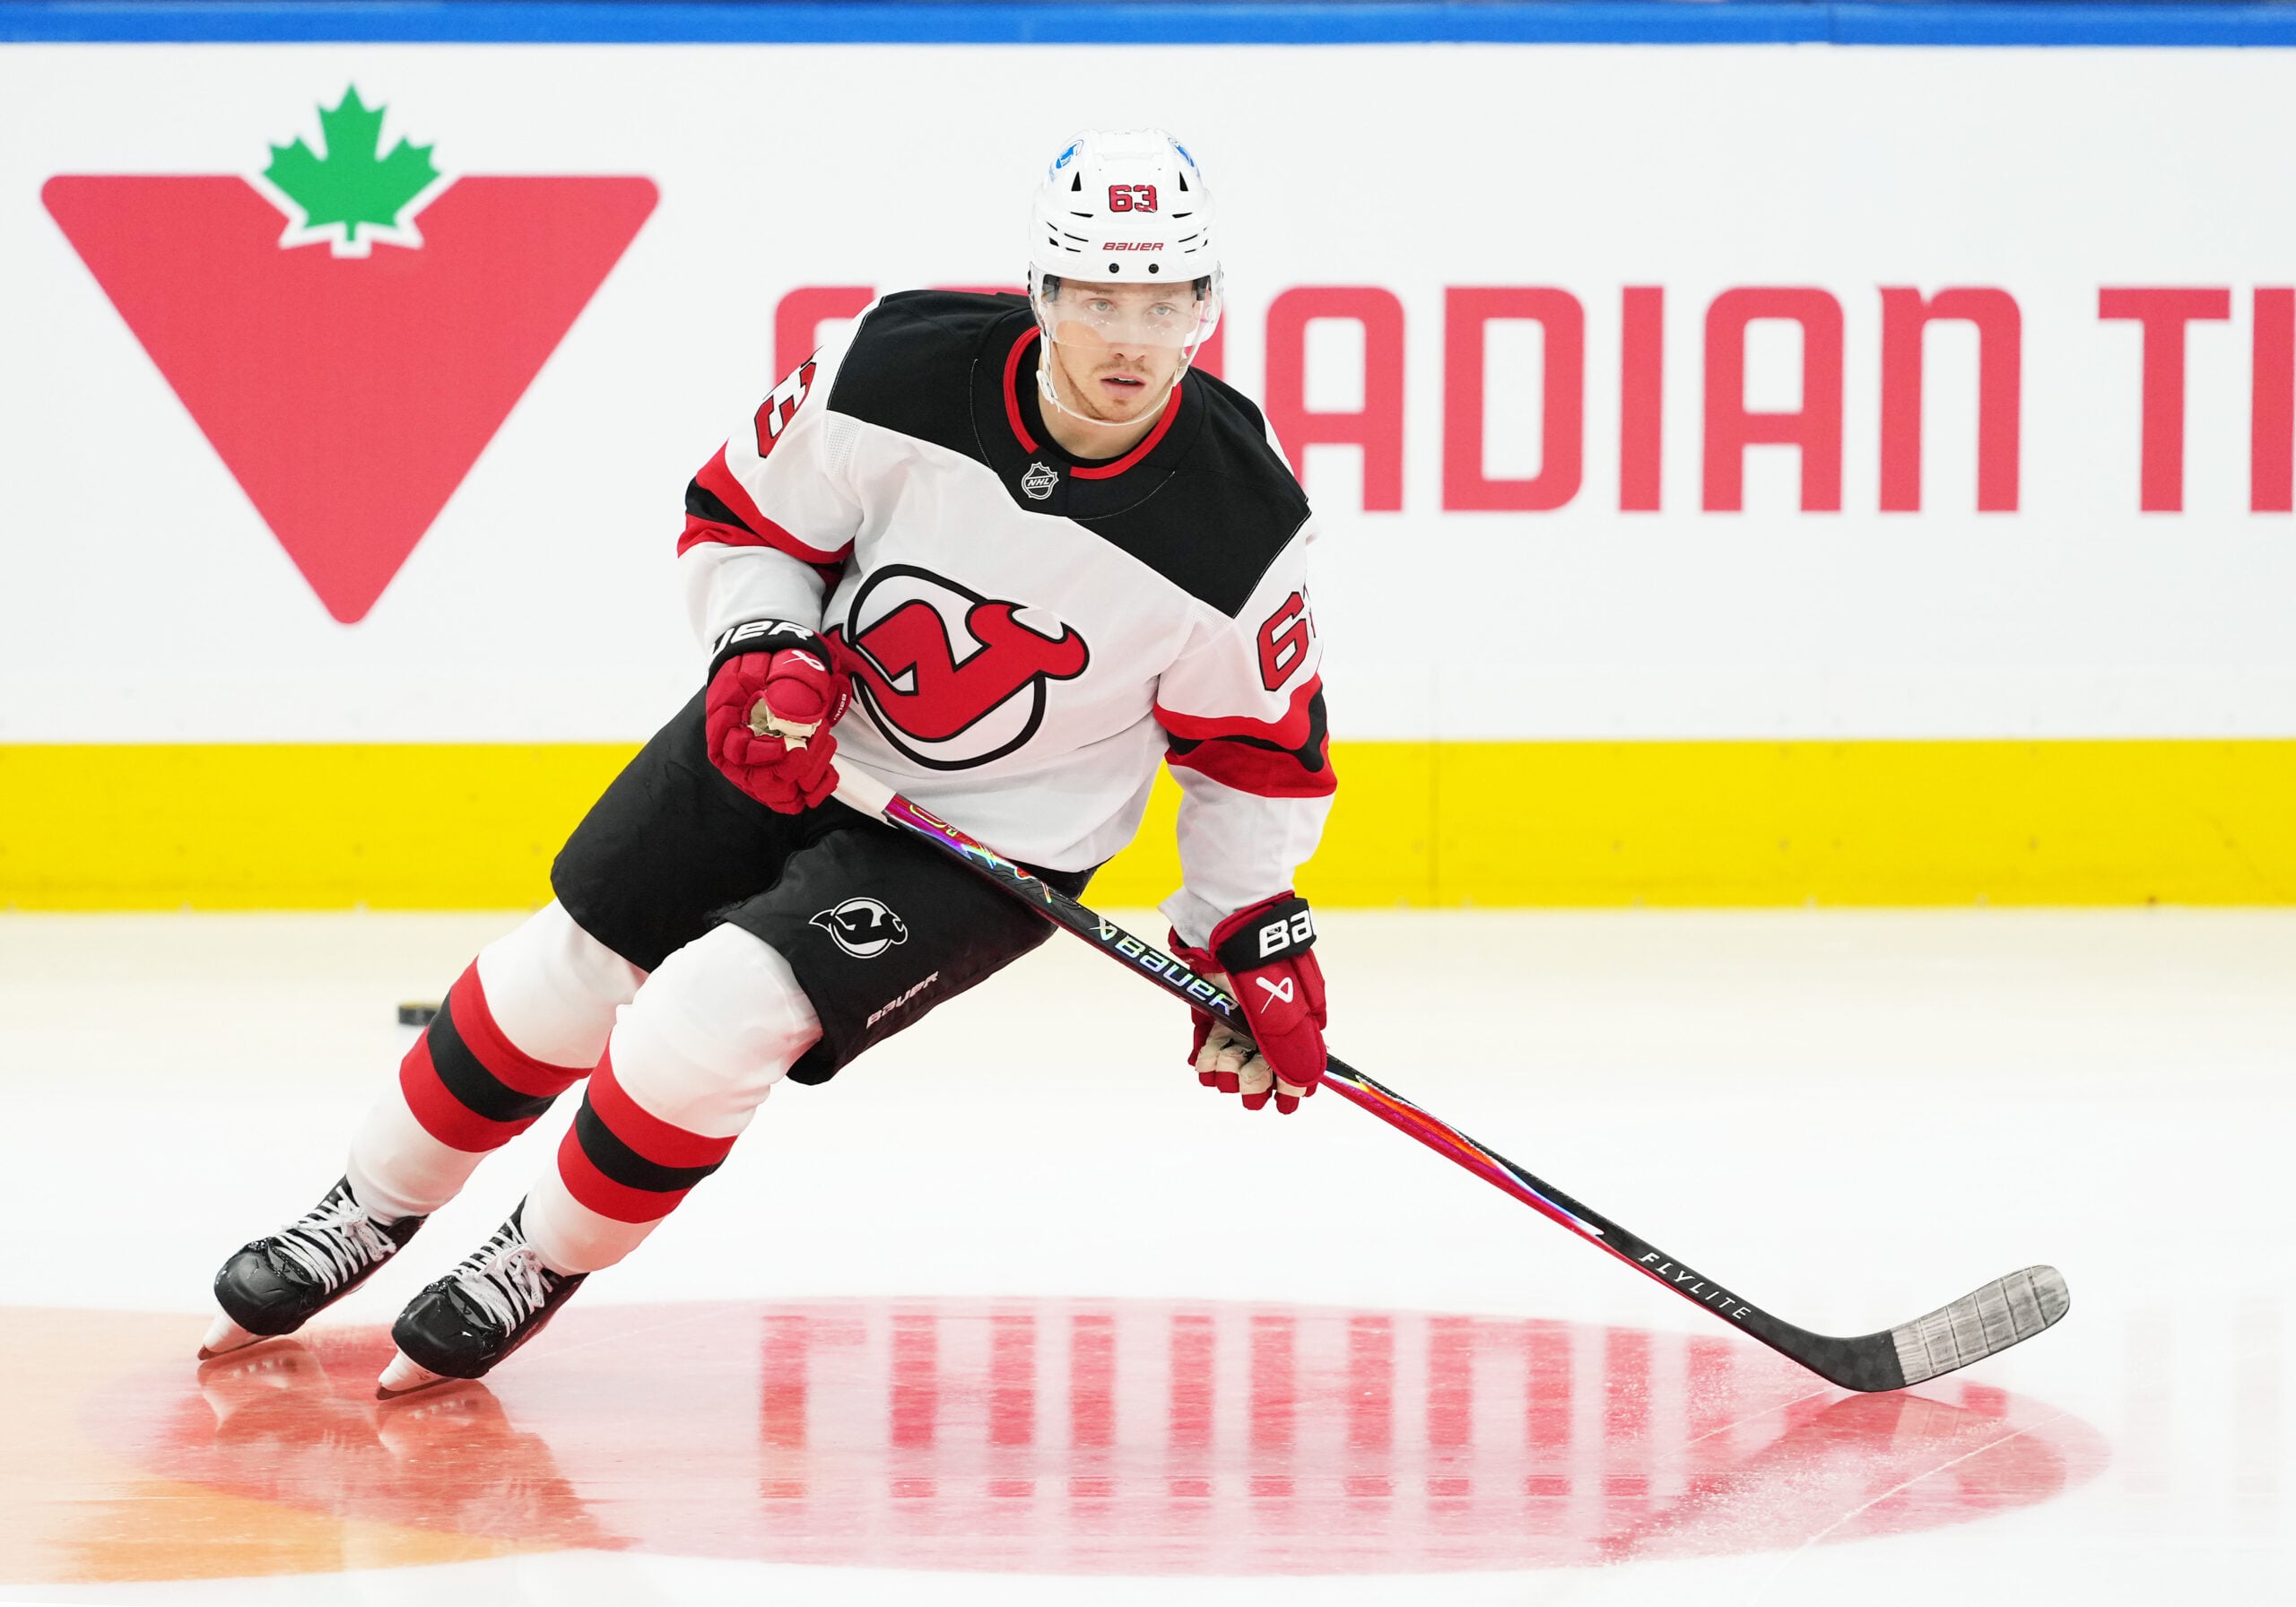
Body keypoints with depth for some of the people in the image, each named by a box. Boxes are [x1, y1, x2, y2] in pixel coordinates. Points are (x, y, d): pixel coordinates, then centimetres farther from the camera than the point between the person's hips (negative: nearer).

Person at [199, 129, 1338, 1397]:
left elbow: (1259, 746, -6)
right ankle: (375, 1207, 36)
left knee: (714, 1012, -19)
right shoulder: (899, 368, -23)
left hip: (993, 843, -3)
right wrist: (770, 658, -21)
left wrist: (1255, 940, -7)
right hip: (789, 744, 3)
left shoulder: (1239, 521, -24)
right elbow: (740, 515, -5)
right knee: (565, 976, 10)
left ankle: (541, 1264, 8)